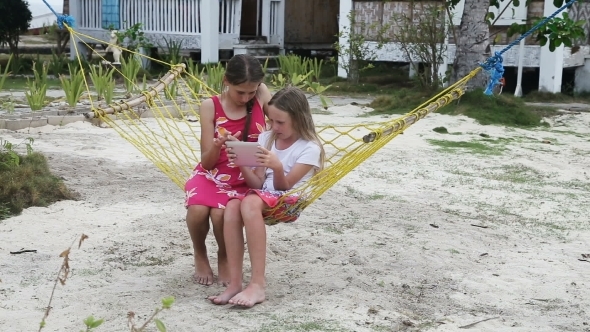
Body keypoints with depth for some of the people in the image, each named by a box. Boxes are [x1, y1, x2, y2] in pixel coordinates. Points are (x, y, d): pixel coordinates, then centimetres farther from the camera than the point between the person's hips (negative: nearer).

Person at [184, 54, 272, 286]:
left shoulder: (262, 94, -5)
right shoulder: (210, 106, -7)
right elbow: (207, 162, -7)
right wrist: (217, 146, -29)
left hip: (246, 178, 0)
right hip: (211, 174, 0)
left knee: (220, 214, -31)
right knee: (198, 209, -32)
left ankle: (225, 256, 4)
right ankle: (200, 255, 2)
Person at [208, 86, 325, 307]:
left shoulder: (309, 148, -3)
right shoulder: (266, 138, 12)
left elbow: (283, 187, -8)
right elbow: (258, 184, 7)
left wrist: (277, 167, -29)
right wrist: (242, 163, -11)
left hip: (290, 202, -5)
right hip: (262, 198, 5)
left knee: (251, 202, -37)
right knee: (232, 206, -31)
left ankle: (257, 285, -40)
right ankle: (235, 283, -32)